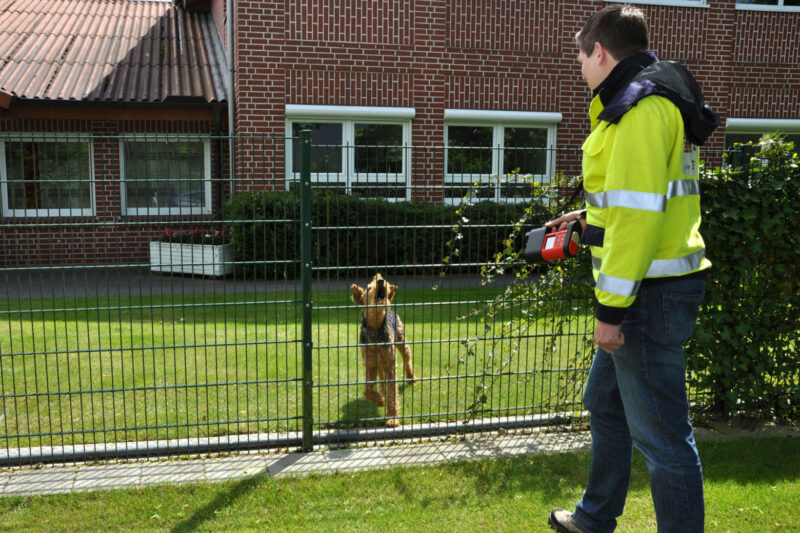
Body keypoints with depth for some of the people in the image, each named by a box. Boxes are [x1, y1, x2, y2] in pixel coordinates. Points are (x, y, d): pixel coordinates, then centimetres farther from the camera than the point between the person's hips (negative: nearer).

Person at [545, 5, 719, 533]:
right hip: (651, 289, 11)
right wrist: (591, 216, 30)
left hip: (650, 295, -11)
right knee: (605, 402, 23)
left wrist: (611, 306, -22)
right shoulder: (660, 98, 17)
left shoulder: (640, 106, -16)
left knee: (660, 432, -2)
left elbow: (640, 212, -24)